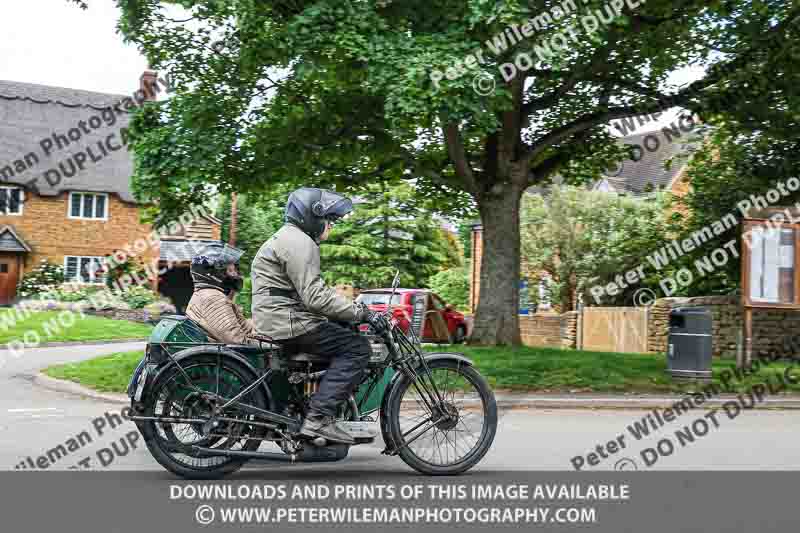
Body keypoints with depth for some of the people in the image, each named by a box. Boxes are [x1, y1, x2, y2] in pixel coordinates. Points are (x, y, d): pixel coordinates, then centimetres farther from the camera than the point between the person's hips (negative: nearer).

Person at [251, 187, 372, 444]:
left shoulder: (288, 238, 25)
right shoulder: (298, 242, -12)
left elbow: (314, 290, 25)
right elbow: (316, 296, -22)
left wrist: (355, 308, 18)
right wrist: (359, 312, -18)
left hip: (278, 320, 11)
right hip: (288, 323, -11)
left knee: (346, 333, 17)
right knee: (357, 347, -14)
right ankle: (318, 418, -21)